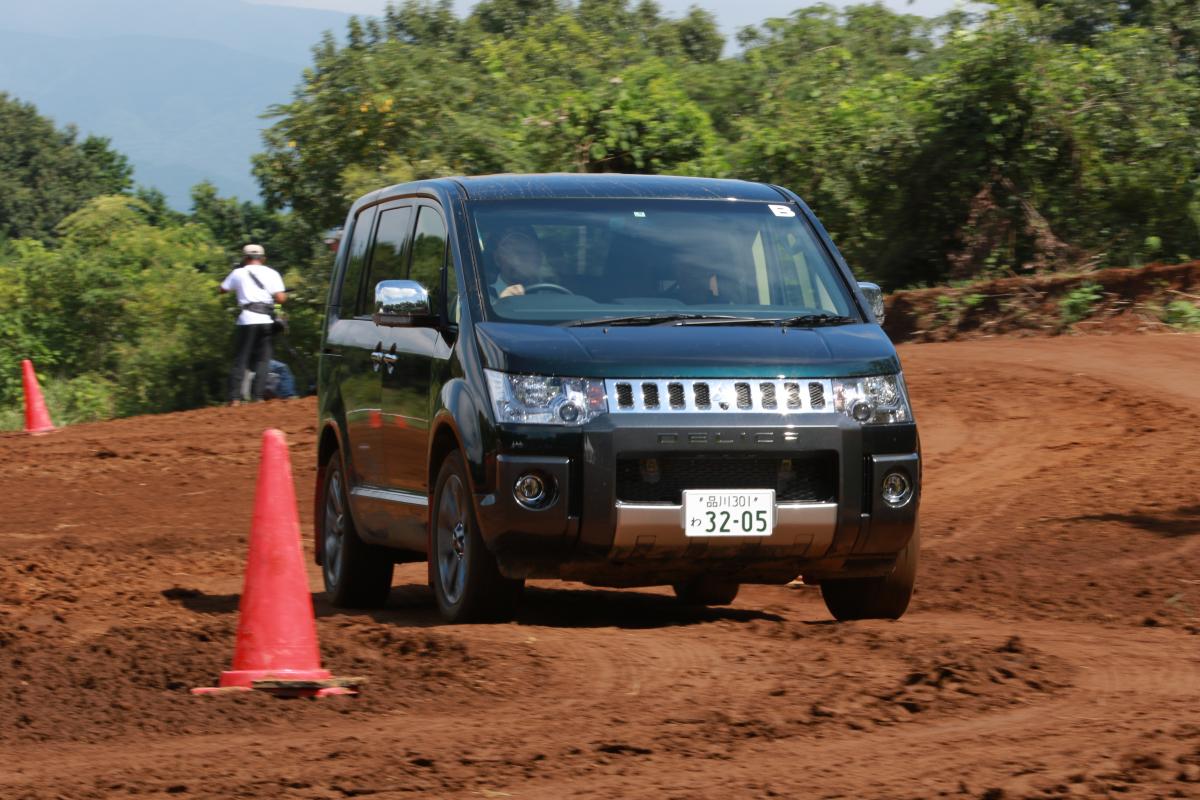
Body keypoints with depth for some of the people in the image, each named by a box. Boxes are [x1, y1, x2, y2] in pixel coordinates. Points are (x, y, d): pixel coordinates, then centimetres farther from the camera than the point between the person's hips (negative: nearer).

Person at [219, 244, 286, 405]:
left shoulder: (239, 273, 7)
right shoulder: (272, 274, 7)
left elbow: (222, 289, 18)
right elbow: (280, 298, -3)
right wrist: (285, 295, 20)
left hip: (247, 320, -1)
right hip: (267, 321, 1)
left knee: (240, 360, 3)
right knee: (262, 360, 9)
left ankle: (235, 398, -6)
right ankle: (257, 396, 0)